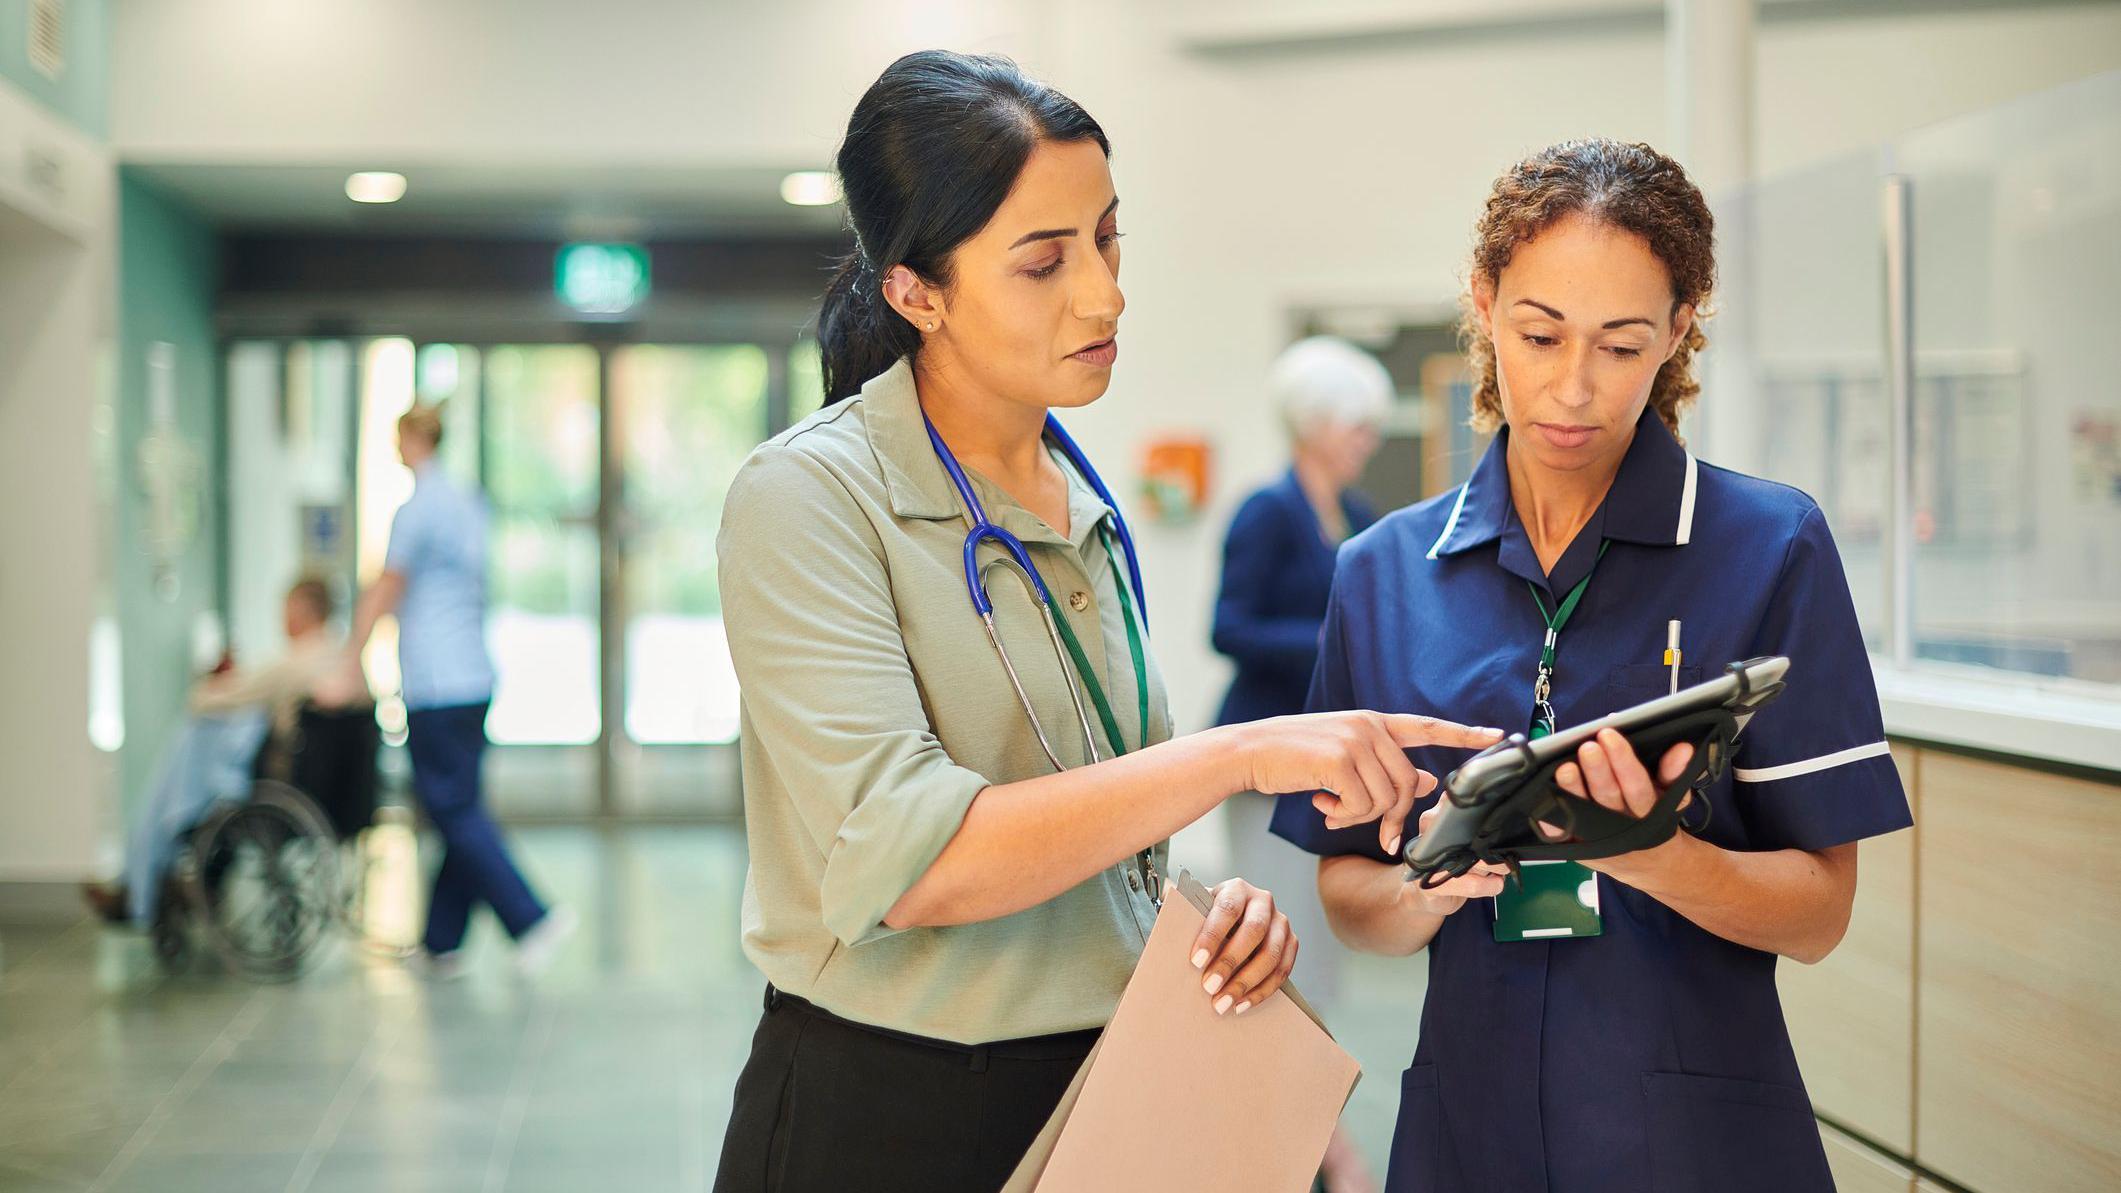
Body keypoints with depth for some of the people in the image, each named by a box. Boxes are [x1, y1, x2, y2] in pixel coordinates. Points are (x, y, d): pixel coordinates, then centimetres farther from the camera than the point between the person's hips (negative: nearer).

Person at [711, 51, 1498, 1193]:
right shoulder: (807, 495, -14)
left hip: (1094, 1098, 6)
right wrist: (1241, 754, -27)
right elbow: (898, 860, -25)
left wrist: (1210, 907, -4)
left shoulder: (1085, 512, 8)